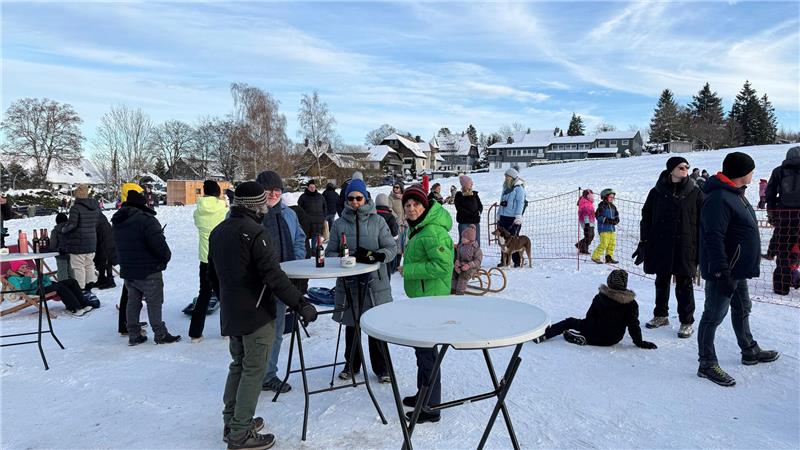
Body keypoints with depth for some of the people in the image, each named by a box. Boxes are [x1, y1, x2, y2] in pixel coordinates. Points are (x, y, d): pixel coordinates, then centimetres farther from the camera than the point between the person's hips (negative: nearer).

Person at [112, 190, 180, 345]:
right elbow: (158, 243, -24)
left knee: (132, 301, 16)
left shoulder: (117, 222, 8)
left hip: (127, 270, 8)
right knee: (154, 302, 2)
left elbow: (119, 245, 17)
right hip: (148, 271, -8)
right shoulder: (146, 219, -20)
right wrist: (167, 257, -7)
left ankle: (133, 334, 22)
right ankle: (160, 334, 10)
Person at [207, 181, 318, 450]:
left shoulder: (218, 232, 8)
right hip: (257, 315, -9)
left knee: (238, 365, 20)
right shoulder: (256, 233, -20)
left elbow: (213, 275, 17)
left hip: (230, 314, 9)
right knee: (253, 371, 2)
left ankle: (231, 422, 29)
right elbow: (274, 277, -25)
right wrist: (301, 305, -19)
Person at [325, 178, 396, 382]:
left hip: (375, 282, -1)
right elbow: (330, 252, 7)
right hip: (349, 282, 2)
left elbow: (391, 248, -2)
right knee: (351, 325, 14)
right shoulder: (339, 224, 5)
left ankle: (381, 367, 23)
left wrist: (376, 255, -22)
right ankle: (351, 365, 32)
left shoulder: (377, 221, 0)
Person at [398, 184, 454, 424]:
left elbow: (443, 264, -27)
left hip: (430, 298, -11)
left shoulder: (432, 231, -21)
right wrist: (409, 268, 11)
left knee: (425, 349, -3)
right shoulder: (419, 228, 13)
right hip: (421, 296, 11)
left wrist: (409, 270, -21)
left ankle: (431, 407, 10)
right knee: (422, 346, 20)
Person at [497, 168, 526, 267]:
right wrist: (499, 216, 20)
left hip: (513, 218, -7)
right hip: (503, 217, 7)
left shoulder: (519, 188, -5)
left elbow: (520, 203, -11)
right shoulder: (506, 188, 19)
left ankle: (517, 261, 3)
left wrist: (518, 218, -18)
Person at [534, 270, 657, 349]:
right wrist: (639, 342, 0)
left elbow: (589, 316, 4)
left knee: (569, 322, 11)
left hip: (595, 336, -2)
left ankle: (544, 334, 0)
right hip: (613, 340, 2)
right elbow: (633, 324, -9)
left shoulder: (599, 297, -6)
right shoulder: (631, 303, -9)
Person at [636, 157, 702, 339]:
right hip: (660, 247, 2)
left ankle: (686, 322, 15)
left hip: (685, 247, -2)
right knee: (661, 282, 15)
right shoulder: (657, 192, 1)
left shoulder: (695, 192, -1)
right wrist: (643, 243, 2)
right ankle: (661, 315, 30)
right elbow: (646, 219, 5)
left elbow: (702, 221, 1)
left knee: (684, 285, 4)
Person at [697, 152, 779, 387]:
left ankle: (750, 351, 42)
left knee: (742, 308, 24)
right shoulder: (719, 198, -22)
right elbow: (714, 238, -28)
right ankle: (707, 364, 6)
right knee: (714, 315, -3)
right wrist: (721, 272, -29)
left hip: (738, 269, 11)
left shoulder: (735, 194, 13)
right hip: (723, 271, -11)